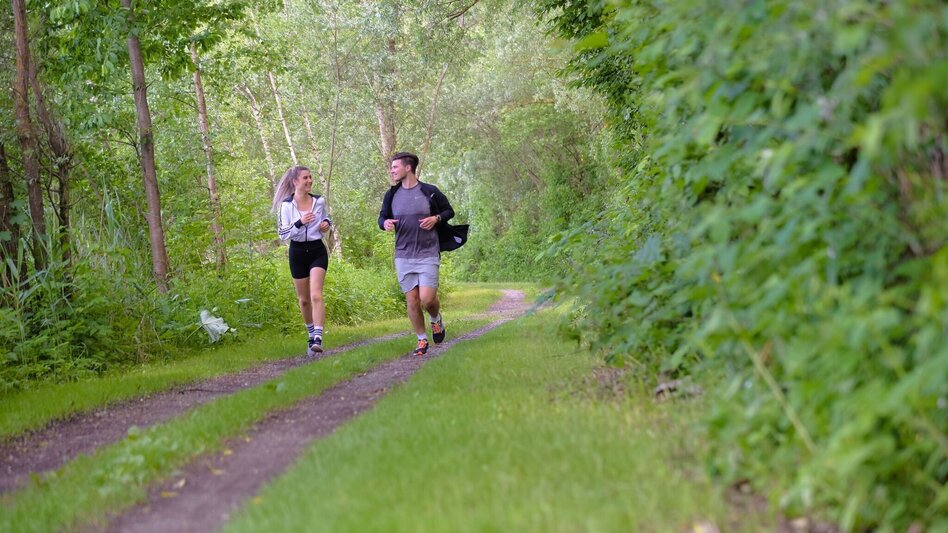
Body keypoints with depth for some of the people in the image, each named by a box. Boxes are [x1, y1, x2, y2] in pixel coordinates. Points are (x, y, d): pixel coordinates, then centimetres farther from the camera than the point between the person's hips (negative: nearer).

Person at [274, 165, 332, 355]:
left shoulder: (319, 201, 0)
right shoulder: (287, 205, -7)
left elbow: (326, 219, 20)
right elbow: (282, 234, -10)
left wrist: (327, 224, -4)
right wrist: (299, 223, -25)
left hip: (317, 251, 0)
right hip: (297, 252, 0)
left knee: (316, 295, -17)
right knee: (304, 299, 10)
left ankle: (318, 338, -25)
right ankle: (312, 335, 30)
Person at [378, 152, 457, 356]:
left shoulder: (430, 192, -2)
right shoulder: (392, 195, 6)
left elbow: (449, 211, 9)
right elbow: (382, 217, 18)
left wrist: (436, 219, -11)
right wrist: (385, 223, -6)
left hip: (428, 254, -3)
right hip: (403, 256, 3)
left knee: (427, 299, -13)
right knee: (412, 301, 2)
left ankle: (436, 320, 21)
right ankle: (422, 340, 17)